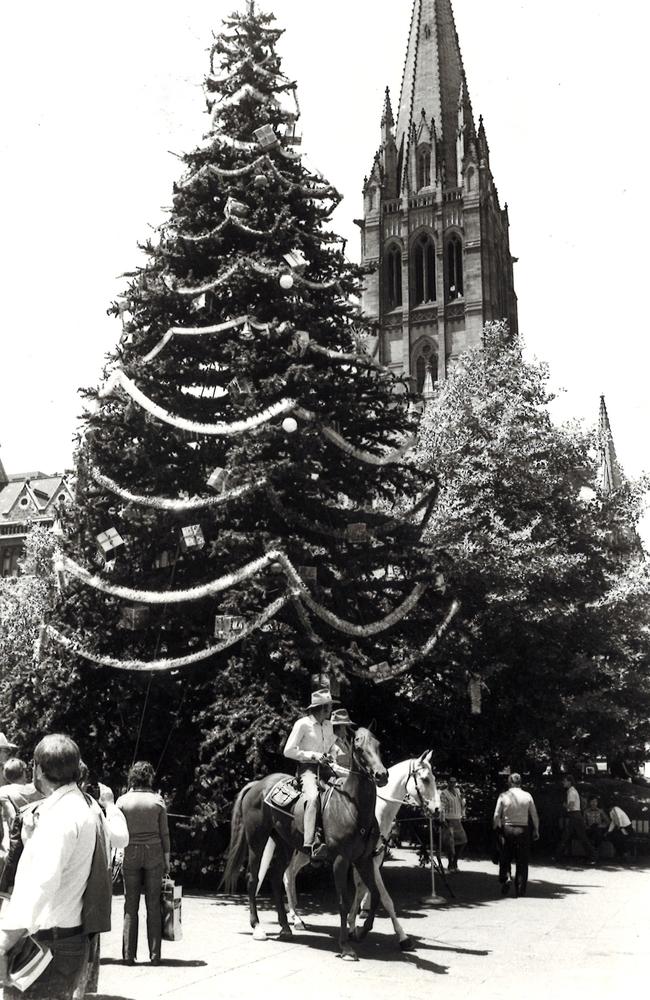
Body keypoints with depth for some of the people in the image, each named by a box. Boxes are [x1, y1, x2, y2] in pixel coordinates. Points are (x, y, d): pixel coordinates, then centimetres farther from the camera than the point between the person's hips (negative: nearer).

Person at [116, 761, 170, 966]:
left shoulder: (123, 801, -2)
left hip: (130, 854, 0)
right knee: (153, 906, 6)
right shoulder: (157, 800, -2)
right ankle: (155, 954, 7)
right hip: (154, 852, 0)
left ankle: (129, 954, 8)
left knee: (131, 906, 7)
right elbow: (164, 833, 1)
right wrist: (167, 860, 8)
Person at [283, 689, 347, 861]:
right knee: (313, 797, -34)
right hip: (307, 768, -7)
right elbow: (288, 751, -9)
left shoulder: (328, 726, 15)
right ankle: (312, 844, -42)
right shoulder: (302, 724, -6)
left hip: (326, 767, 7)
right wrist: (314, 756, -14)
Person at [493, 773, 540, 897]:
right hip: (523, 830, 1)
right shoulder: (527, 796, -1)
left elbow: (496, 816, -5)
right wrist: (536, 830, 14)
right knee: (522, 861, 8)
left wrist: (496, 828, 9)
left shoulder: (503, 796, -4)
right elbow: (534, 815, 2)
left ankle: (505, 878, -10)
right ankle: (520, 889, 9)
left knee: (505, 859, 13)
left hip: (506, 829, -1)